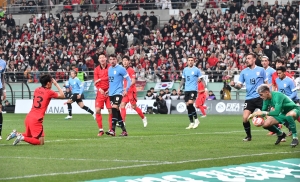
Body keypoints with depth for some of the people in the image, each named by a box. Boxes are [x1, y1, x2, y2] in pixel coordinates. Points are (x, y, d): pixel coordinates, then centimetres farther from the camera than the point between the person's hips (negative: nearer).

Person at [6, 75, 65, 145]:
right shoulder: (49, 92, -7)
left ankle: (16, 134, 7)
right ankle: (22, 138, -15)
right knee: (41, 142, -2)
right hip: (36, 120, -8)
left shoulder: (37, 90, 12)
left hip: (28, 117, 8)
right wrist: (56, 84, 8)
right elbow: (62, 95, 2)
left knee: (29, 135, 31)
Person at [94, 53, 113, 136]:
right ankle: (100, 130, 3)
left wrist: (101, 79, -13)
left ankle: (111, 129, 6)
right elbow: (96, 82, 0)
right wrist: (100, 89, -18)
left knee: (110, 111, -4)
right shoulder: (96, 69, 6)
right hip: (100, 91, 2)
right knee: (97, 110, -6)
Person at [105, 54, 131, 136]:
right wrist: (109, 90, 16)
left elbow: (128, 79, -6)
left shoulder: (120, 69, -7)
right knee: (116, 111, 7)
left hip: (118, 92, -7)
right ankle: (124, 130, 13)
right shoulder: (109, 69, 13)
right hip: (111, 93, 7)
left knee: (115, 109, -21)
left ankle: (113, 130, -25)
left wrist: (126, 90, -13)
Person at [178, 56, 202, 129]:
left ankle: (196, 120, -6)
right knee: (188, 106, 4)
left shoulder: (196, 70, -1)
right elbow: (183, 80, 20)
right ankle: (191, 123, 12)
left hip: (193, 89, -5)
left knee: (190, 104, -20)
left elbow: (201, 79, 1)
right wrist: (179, 88, 14)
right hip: (186, 90, 5)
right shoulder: (185, 70, 13)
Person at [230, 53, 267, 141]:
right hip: (249, 98, 2)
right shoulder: (244, 72, 9)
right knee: (245, 118, -11)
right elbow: (239, 86, 7)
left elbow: (266, 83, 9)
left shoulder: (261, 70, 3)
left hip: (260, 97, -2)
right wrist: (234, 85, -14)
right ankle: (248, 136, 11)